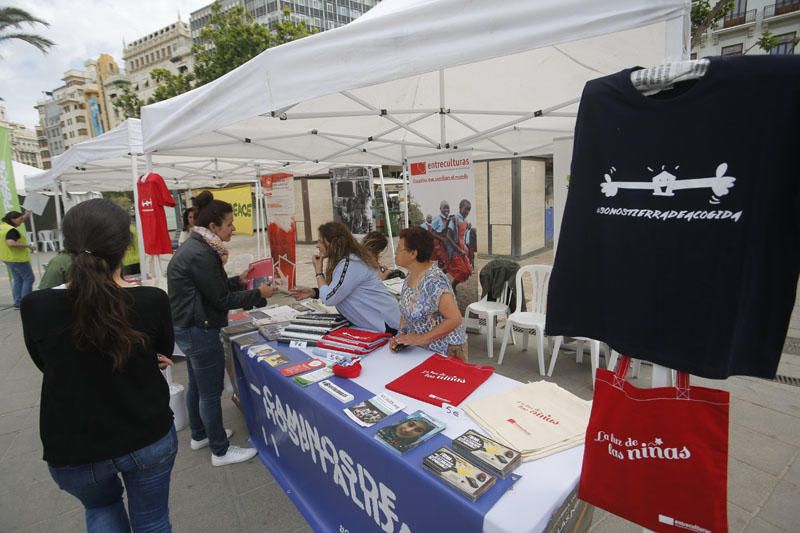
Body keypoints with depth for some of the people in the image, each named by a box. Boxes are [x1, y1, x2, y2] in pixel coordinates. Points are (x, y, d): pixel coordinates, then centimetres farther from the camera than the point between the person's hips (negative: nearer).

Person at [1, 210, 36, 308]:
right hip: (18, 259, -10)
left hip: (9, 258, 10)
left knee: (17, 280, 15)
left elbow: (18, 222, 25)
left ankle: (18, 302, 17)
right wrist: (28, 246, -26)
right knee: (28, 279, -2)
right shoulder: (11, 230, -22)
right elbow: (11, 243, -34)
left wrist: (26, 215, 15)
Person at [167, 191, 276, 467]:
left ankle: (199, 435, 41)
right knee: (211, 392, 2)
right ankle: (220, 451, 17)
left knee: (197, 385, 23)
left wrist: (239, 280, 10)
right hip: (200, 330, -11)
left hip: (187, 327, 11)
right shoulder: (201, 254, -24)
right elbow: (221, 299, -19)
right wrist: (258, 294, -14)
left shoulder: (194, 246, 7)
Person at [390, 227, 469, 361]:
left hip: (445, 350, -7)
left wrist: (422, 338, -25)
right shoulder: (410, 276, 0)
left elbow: (454, 319, -27)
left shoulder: (433, 281, -24)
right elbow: (406, 311, 9)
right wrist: (401, 335, -6)